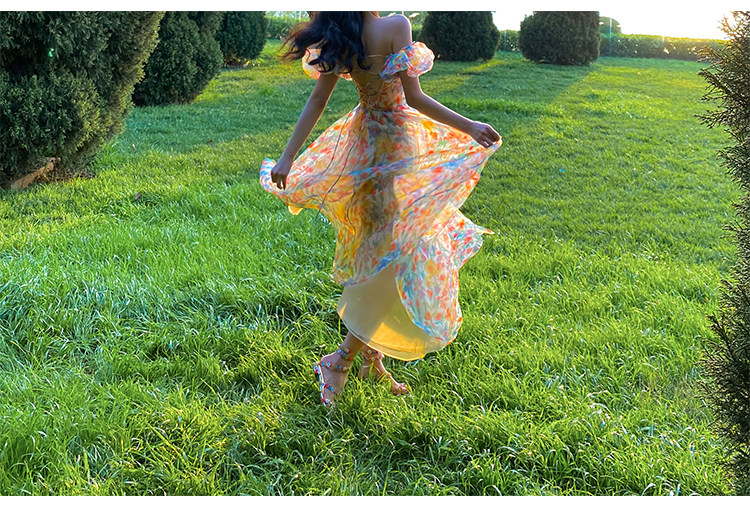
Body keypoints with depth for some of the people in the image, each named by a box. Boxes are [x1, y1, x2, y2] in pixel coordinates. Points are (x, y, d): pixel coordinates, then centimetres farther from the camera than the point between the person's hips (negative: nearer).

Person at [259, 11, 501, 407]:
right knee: (397, 255, 2)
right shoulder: (395, 26, -20)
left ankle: (371, 352, 27)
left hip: (362, 142, 7)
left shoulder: (338, 39, -2)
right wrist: (469, 127, -12)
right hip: (397, 144, -7)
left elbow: (317, 99, 0)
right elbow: (414, 98, -20)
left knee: (375, 250, 18)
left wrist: (288, 157, 3)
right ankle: (341, 360, 2)